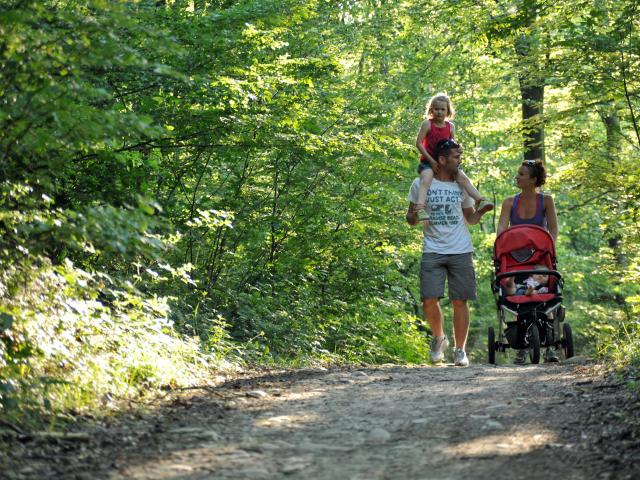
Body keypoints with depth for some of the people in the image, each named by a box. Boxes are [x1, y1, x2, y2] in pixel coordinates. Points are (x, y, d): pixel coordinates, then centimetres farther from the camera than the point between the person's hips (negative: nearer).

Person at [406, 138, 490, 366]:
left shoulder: (462, 185, 9)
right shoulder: (421, 184, 3)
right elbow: (411, 219, 10)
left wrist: (480, 212, -4)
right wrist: (413, 216, -14)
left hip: (461, 251, 1)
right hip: (432, 251, -1)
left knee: (460, 301, 0)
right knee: (429, 300, -10)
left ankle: (460, 350, 12)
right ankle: (438, 337, 17)